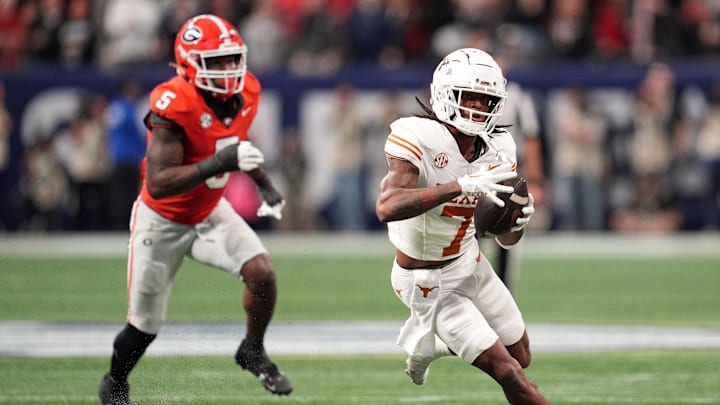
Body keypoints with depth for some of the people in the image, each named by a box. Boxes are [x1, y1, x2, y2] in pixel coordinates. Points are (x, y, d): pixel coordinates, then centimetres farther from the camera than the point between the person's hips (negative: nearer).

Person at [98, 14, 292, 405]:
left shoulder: (244, 94, -11)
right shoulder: (175, 104, -32)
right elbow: (158, 184, -37)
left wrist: (265, 186, 7)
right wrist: (219, 163, -45)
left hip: (210, 212, 5)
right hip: (163, 222, -5)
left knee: (262, 273, -18)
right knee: (145, 325, 7)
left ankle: (253, 352, 9)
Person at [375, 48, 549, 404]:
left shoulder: (498, 148, -7)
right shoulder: (417, 136, -27)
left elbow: (506, 238, 1)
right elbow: (387, 208, -43)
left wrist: (518, 220, -24)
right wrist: (462, 186, -48)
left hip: (471, 264, 7)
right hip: (428, 282, -7)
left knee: (520, 356, 21)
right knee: (508, 372, -10)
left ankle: (428, 344, 42)